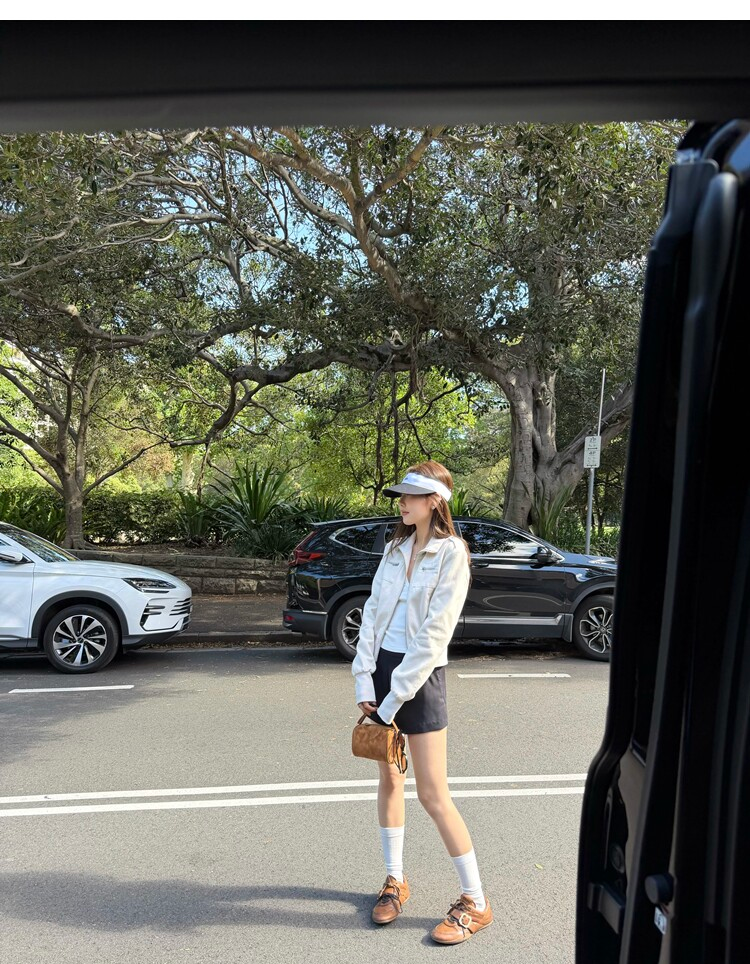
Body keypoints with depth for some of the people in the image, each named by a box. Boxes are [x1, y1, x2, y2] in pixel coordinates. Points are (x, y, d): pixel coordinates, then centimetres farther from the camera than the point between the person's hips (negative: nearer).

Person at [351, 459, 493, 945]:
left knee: (433, 793, -2)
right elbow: (373, 611, 5)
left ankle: (476, 902, 13)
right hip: (382, 668, 6)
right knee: (389, 778, 14)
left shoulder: (451, 552, -10)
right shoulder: (396, 548, 9)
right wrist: (364, 680, -5)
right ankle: (395, 880, 31)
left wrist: (396, 697, -16)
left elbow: (435, 632, -16)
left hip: (420, 674, -6)